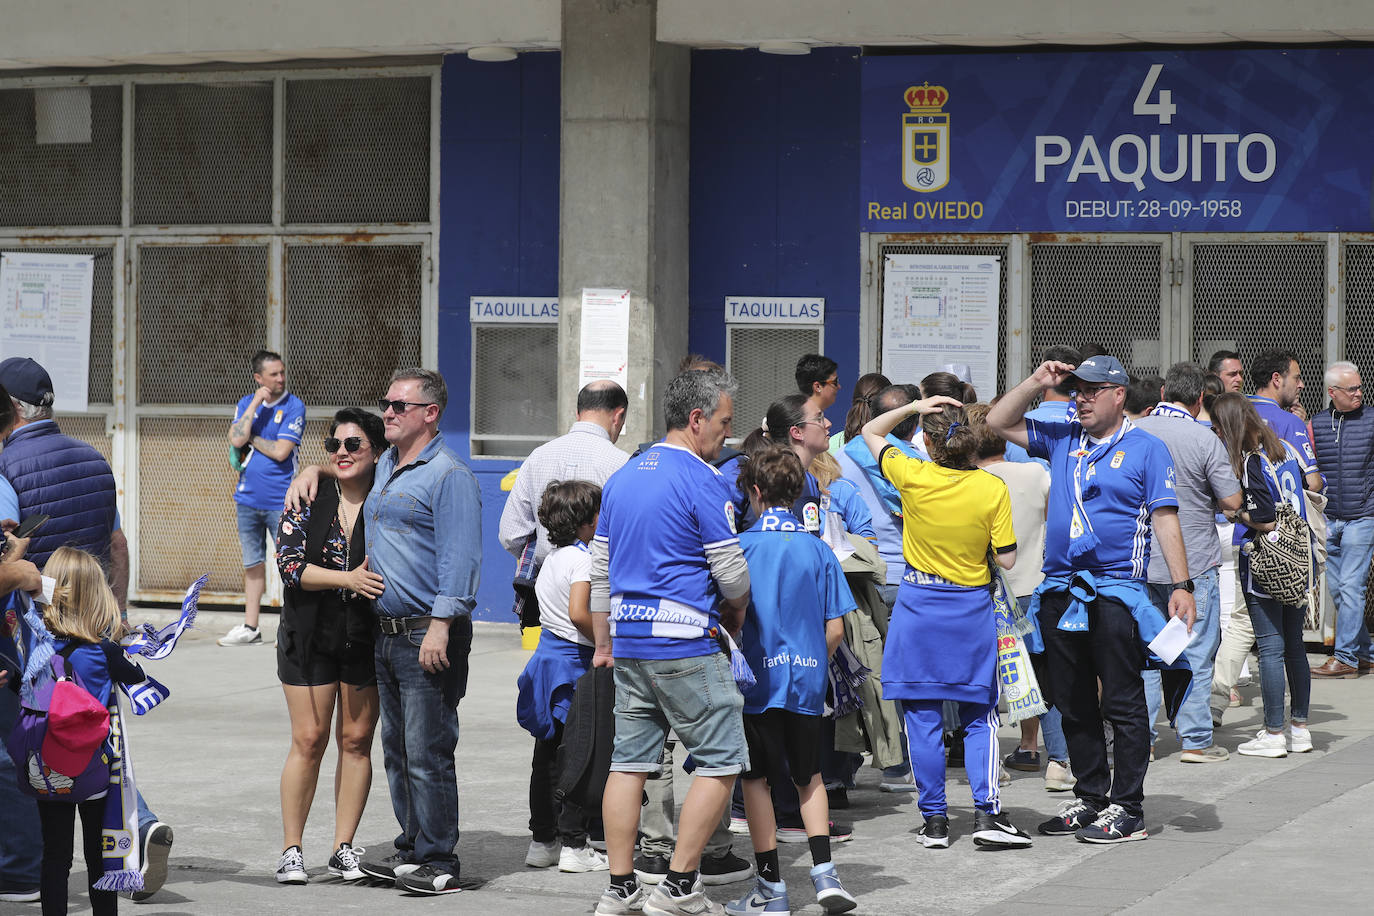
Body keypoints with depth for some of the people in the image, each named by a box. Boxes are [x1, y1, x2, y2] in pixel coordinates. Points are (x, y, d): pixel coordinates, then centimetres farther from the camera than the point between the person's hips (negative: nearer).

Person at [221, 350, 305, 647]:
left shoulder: (294, 407, -5)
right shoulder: (246, 403, 9)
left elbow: (281, 451, -15)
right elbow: (236, 439, -8)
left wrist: (250, 439, -4)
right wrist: (255, 404, -11)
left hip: (280, 500, -5)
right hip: (248, 497, 5)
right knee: (252, 563, 12)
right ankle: (249, 628, 19)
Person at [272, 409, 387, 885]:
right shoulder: (309, 501, -1)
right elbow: (289, 562, -10)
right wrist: (347, 578, -21)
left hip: (368, 639, 1)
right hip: (311, 636, 0)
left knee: (356, 739, 5)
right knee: (309, 739, 0)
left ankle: (344, 847, 14)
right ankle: (291, 850, 8)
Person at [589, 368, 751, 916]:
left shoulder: (622, 478, 13)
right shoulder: (703, 482, -10)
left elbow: (600, 569, 17)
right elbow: (732, 573, -8)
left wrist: (604, 644, 24)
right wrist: (736, 615, 13)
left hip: (629, 644, 8)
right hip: (686, 644, -8)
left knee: (628, 762, 10)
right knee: (721, 763, 0)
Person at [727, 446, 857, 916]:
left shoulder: (743, 546, -7)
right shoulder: (818, 550, 2)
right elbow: (835, 630, 1)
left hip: (758, 681, -3)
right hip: (808, 682, 3)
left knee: (756, 779, 7)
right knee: (809, 776, 17)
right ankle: (823, 872, 4)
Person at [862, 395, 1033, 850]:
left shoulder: (913, 477, -11)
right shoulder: (992, 489, -11)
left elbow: (870, 432, 7)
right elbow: (1006, 559, -7)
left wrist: (914, 406, 0)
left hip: (919, 607, 0)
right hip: (971, 610, 1)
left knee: (923, 719, 6)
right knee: (979, 717, 10)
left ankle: (934, 819, 7)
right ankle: (987, 812, -1)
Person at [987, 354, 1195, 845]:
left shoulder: (1146, 449, 1)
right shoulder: (1062, 440, 13)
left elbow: (1165, 520, -4)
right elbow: (999, 422, 18)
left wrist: (1181, 586, -11)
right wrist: (1038, 382, 5)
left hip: (1115, 595, -6)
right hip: (1060, 593, 6)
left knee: (1123, 704, -3)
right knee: (1073, 705, 11)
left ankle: (1127, 808, 0)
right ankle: (1090, 797, 21)